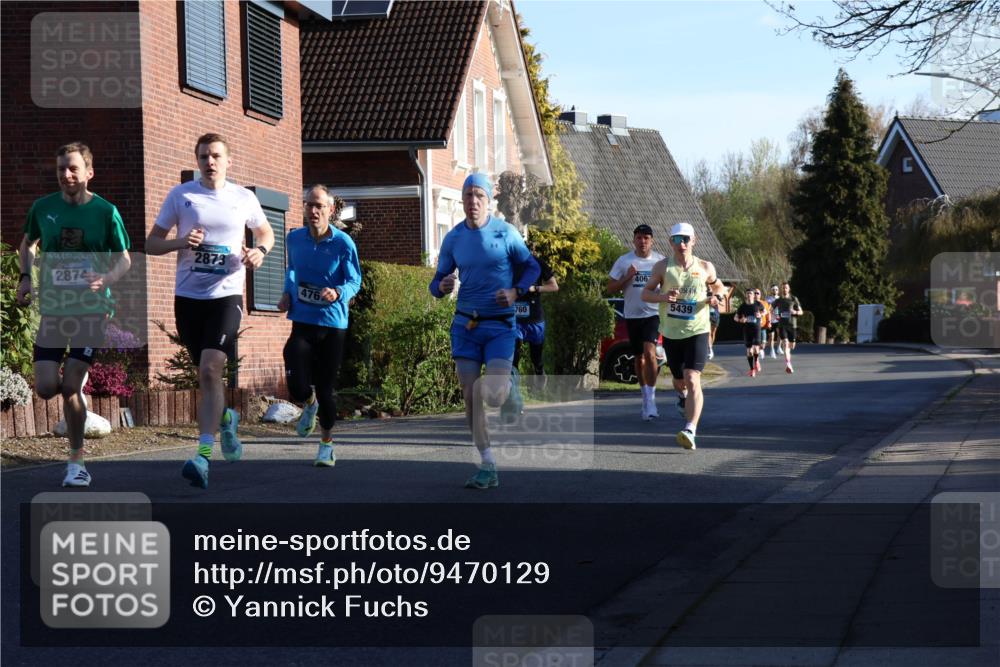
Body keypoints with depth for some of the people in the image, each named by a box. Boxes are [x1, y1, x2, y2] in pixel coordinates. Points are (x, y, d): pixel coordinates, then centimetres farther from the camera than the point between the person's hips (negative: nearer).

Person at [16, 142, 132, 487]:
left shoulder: (105, 212, -5)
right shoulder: (43, 208, 1)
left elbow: (124, 259, 2)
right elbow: (28, 244, 19)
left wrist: (107, 278, -18)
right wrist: (25, 277, 2)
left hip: (91, 310, -3)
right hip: (52, 309, 3)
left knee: (69, 387, -9)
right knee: (46, 388, -5)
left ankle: (76, 462, 6)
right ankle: (78, 378, 32)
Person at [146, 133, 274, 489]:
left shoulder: (244, 199, 4)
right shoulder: (180, 195, 2)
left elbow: (265, 232, 22)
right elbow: (152, 243, 5)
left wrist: (259, 251, -1)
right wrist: (181, 242, -15)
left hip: (226, 295, -2)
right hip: (188, 296, 2)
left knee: (211, 369, -19)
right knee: (205, 373, 13)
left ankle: (203, 456, -23)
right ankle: (225, 418, 45)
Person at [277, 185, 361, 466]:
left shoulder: (343, 243, -11)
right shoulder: (295, 239, 0)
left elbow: (355, 281, -5)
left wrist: (338, 293, -25)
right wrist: (287, 293, 5)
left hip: (333, 323, -2)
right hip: (302, 322, 2)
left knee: (326, 387, 3)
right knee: (297, 386, -11)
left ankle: (327, 443, 26)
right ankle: (310, 405, 28)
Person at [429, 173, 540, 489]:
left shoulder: (506, 233, -5)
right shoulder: (453, 238, 3)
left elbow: (532, 267, 4)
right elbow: (437, 282, 9)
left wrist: (516, 291, -14)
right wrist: (442, 287, -15)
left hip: (500, 325, -3)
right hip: (465, 324, 3)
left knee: (492, 396, -16)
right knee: (471, 396, -1)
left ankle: (509, 379, 23)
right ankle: (488, 466, 10)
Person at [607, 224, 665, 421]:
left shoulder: (660, 261, 2)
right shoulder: (624, 261, 4)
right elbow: (610, 289, 3)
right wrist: (627, 277, -12)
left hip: (654, 314, -3)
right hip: (632, 315, 3)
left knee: (649, 353, -20)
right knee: (639, 358, 11)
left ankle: (651, 399, -17)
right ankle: (646, 399, 24)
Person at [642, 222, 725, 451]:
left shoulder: (705, 267, 1)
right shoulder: (663, 267, 0)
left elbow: (717, 286, 18)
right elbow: (645, 294, 3)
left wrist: (716, 297, -5)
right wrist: (663, 296, -18)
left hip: (697, 331, -2)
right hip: (671, 333, 2)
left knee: (692, 379, -19)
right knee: (679, 380, 17)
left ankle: (690, 430, -28)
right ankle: (682, 395, 55)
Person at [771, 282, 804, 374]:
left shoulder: (794, 299, 4)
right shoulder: (778, 300, 7)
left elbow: (801, 311, 7)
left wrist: (795, 312, -16)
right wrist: (775, 316, 1)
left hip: (792, 325, 1)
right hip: (782, 325, -1)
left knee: (791, 346, 8)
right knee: (785, 343, -18)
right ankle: (788, 365, -26)